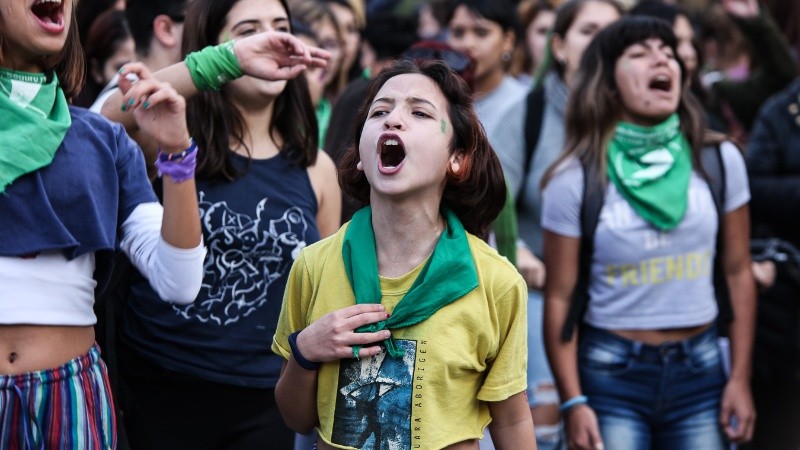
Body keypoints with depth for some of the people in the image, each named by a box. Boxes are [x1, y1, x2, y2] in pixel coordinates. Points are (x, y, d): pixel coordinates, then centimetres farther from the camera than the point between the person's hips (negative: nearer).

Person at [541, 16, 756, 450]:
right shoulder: (576, 179, -6)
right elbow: (560, 298, -4)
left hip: (700, 370, 2)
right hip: (610, 373, -2)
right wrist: (573, 402, -9)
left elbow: (737, 274, 6)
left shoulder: (718, 161, 0)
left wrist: (740, 379, 2)